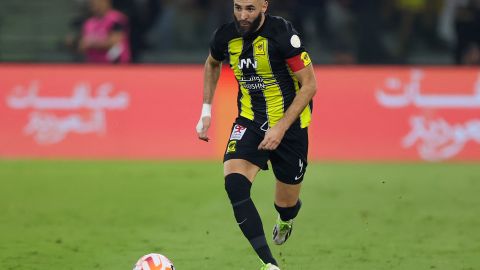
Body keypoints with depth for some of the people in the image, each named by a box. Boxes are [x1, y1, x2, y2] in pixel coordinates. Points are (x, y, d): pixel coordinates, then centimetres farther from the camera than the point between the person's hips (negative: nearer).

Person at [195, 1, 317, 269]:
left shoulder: (283, 34, -20)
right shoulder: (226, 36, -6)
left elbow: (309, 85, -15)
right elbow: (212, 64, 19)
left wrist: (280, 128, -21)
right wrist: (206, 110, 12)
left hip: (289, 123, -3)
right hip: (249, 121, 3)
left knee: (286, 205, 8)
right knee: (234, 183, -24)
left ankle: (286, 218, 51)